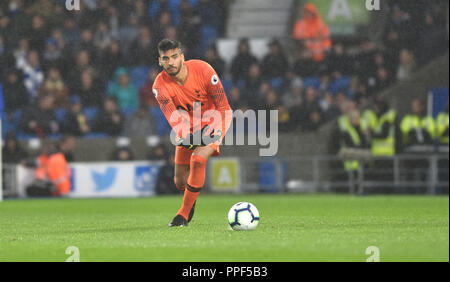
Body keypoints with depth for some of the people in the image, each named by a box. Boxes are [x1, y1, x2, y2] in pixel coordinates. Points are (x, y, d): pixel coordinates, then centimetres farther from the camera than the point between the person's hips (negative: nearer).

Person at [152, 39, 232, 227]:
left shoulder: (202, 70, -24)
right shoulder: (160, 86, -20)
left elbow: (223, 107, -21)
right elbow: (173, 117, -32)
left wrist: (213, 128, -37)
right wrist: (184, 135, -52)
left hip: (213, 123, -3)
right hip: (188, 128, 3)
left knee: (198, 159, -29)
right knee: (180, 181, 3)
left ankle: (184, 214, -15)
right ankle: (191, 197, 43)